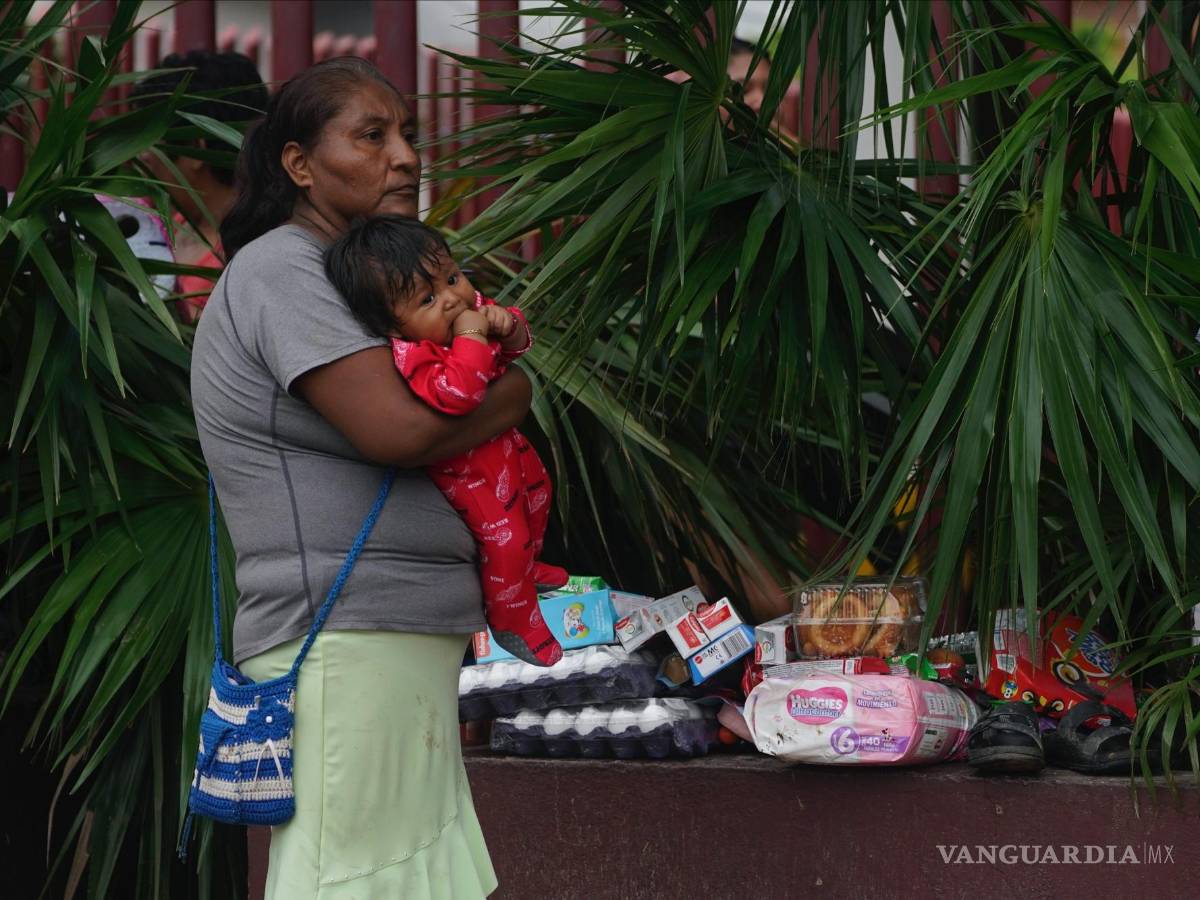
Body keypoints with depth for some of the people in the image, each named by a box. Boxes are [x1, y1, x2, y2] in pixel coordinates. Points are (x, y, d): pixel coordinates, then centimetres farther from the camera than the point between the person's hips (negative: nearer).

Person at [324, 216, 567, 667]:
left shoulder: (470, 306, -14)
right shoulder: (412, 358, -39)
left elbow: (516, 345, -2)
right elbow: (456, 394, -50)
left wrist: (507, 325, -25)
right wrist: (471, 337, -46)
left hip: (503, 443, 9)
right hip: (463, 467, -9)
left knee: (535, 493, 29)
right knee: (503, 535, -7)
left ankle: (527, 567, 57)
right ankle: (512, 622, 16)